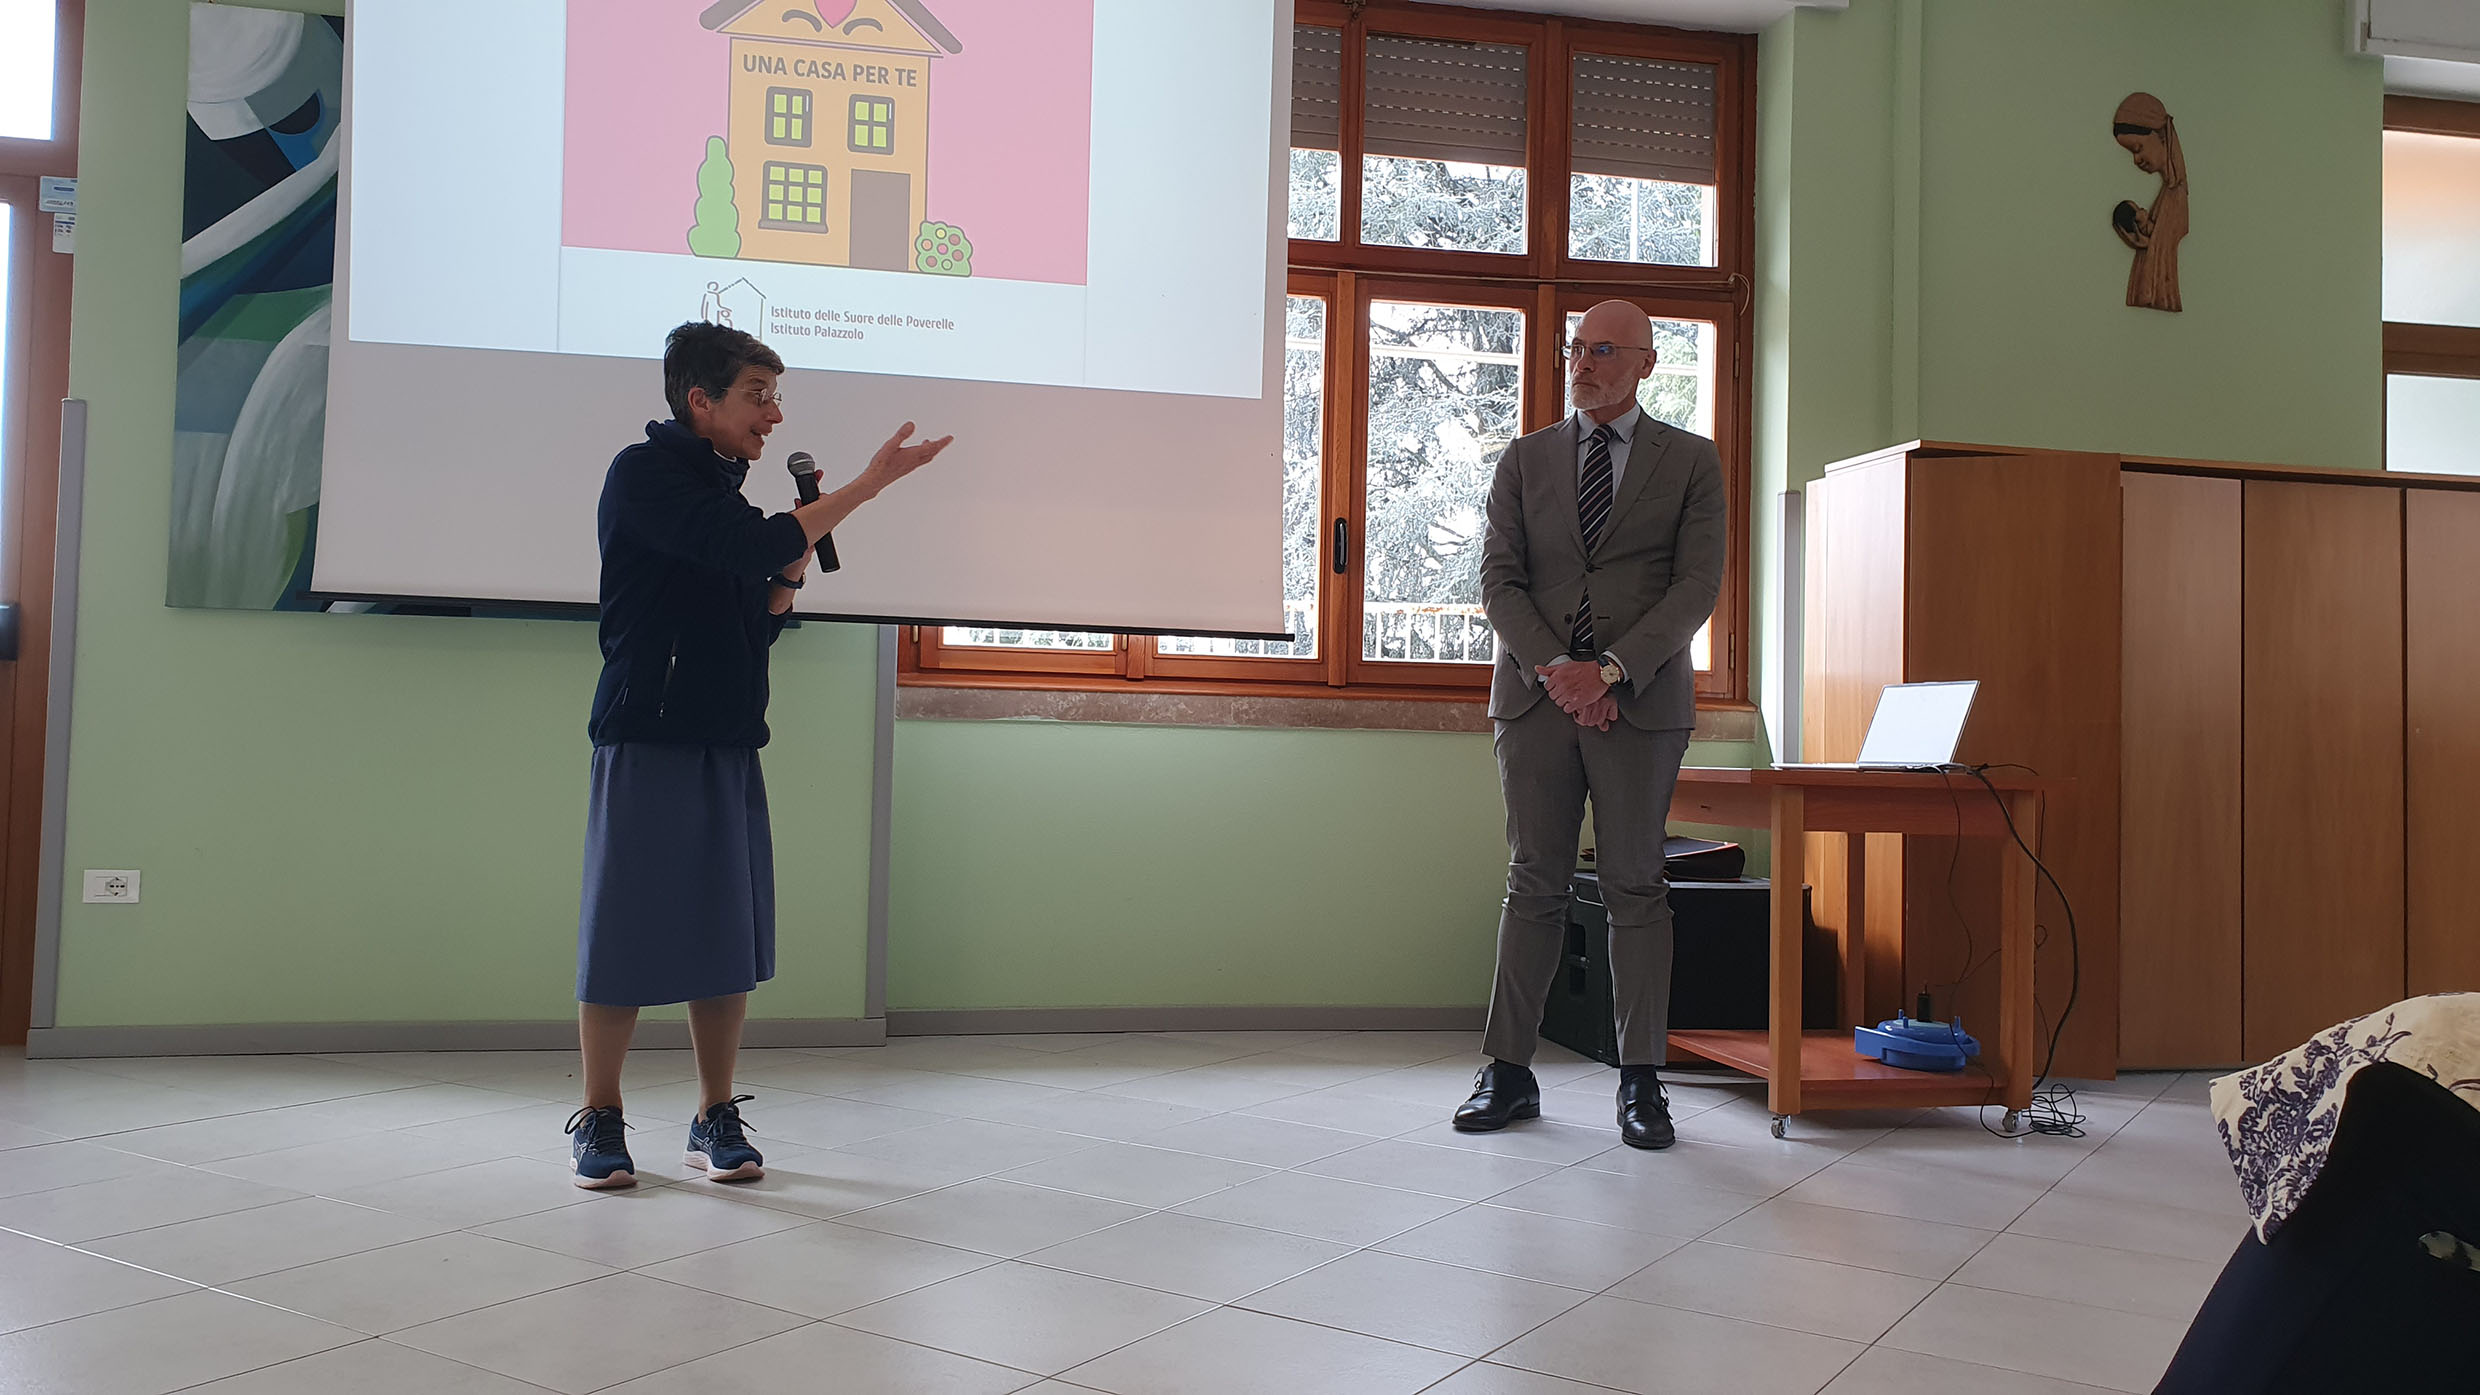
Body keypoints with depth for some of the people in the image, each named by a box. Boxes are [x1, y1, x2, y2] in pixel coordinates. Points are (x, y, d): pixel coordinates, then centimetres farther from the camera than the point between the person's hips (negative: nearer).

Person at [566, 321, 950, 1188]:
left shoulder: (723, 489, 17)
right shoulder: (644, 474, -7)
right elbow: (748, 547, -22)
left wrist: (794, 563, 2)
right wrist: (867, 485, -19)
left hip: (729, 744, 7)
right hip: (648, 741, -7)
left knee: (730, 938, 7)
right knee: (625, 937, -1)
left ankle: (717, 1118, 17)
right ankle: (599, 1120, 14)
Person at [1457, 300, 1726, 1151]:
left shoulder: (1691, 462, 8)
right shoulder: (1524, 460, 13)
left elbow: (1698, 585, -2)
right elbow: (1499, 580, 4)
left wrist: (1610, 671, -13)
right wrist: (1556, 669, -10)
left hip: (1641, 701, -1)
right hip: (1535, 697, 2)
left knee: (1635, 889, 1)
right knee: (1534, 887, 4)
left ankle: (1640, 1083, 8)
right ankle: (1509, 1073, 10)